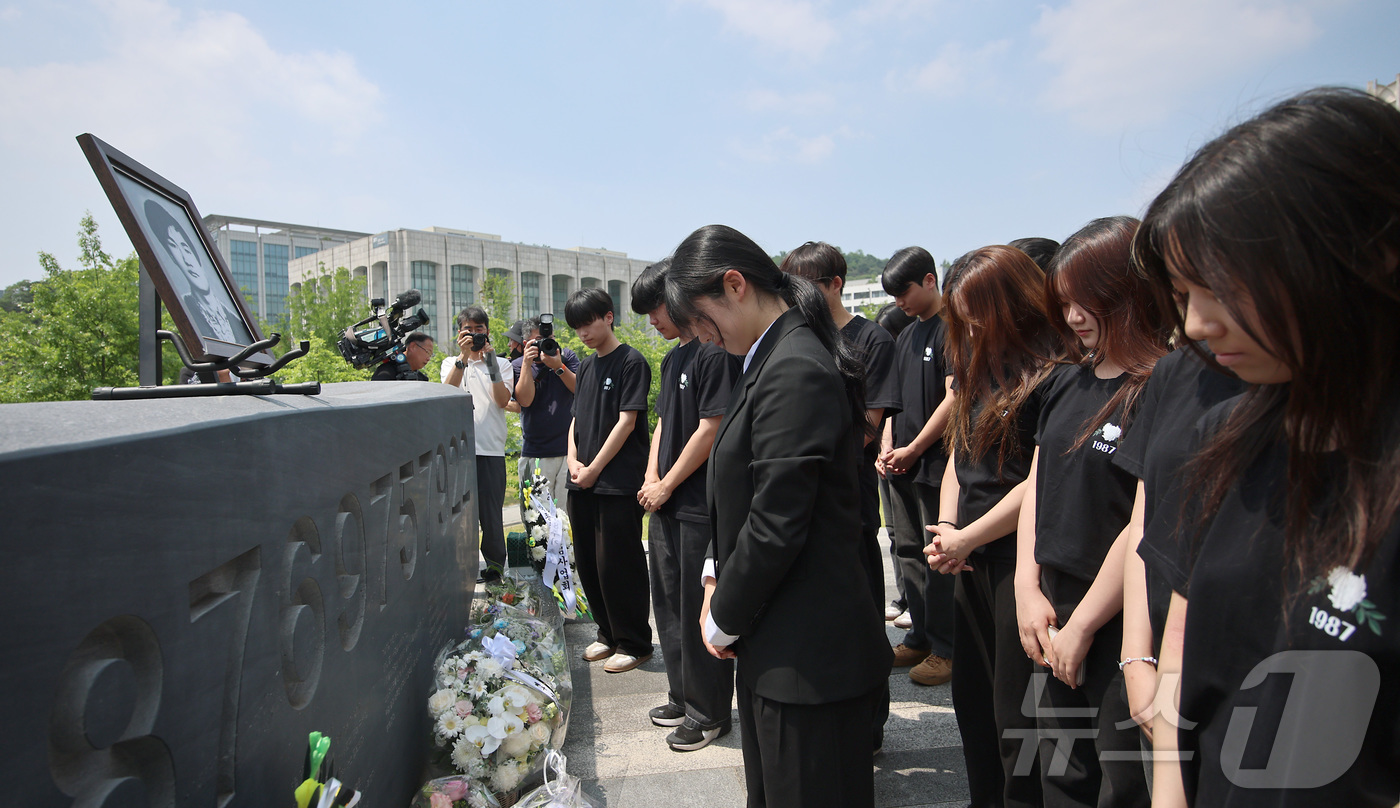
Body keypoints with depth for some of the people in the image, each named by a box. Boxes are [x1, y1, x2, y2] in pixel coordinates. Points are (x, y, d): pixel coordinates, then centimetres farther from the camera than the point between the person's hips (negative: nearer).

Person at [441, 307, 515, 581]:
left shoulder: (501, 364, 12)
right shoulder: (451, 363, 14)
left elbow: (503, 400, -6)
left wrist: (491, 362, -11)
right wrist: (463, 357, -18)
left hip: (491, 448, -1)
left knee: (491, 512, 0)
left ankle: (495, 563, 16)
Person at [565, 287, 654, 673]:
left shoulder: (631, 362, -8)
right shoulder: (586, 366, 15)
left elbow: (626, 423, -13)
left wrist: (594, 469, -12)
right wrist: (573, 460, 0)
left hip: (618, 484, -7)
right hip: (582, 483, 8)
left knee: (617, 566, -2)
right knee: (589, 564, 13)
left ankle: (634, 643, 13)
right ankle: (609, 633, 29)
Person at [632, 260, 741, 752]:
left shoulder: (716, 354, -14)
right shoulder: (672, 357, 14)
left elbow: (710, 431, -18)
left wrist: (667, 486, -11)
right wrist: (651, 480, 4)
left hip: (701, 506, -9)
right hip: (665, 503, 9)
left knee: (699, 611, 2)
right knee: (668, 605, 17)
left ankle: (709, 712, 18)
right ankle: (683, 696, 33)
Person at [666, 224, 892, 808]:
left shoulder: (794, 372, -23)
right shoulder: (774, 360, 9)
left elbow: (777, 526, -23)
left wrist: (723, 620, -9)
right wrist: (718, 579, 7)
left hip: (806, 656, -10)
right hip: (775, 642, 10)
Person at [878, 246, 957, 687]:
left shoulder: (952, 329, -9)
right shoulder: (905, 336, 16)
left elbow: (954, 398, -15)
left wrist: (913, 449, -13)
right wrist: (888, 447, 5)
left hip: (936, 463, -8)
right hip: (903, 465, 8)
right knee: (908, 551, 13)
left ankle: (945, 649, 10)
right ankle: (919, 638, 25)